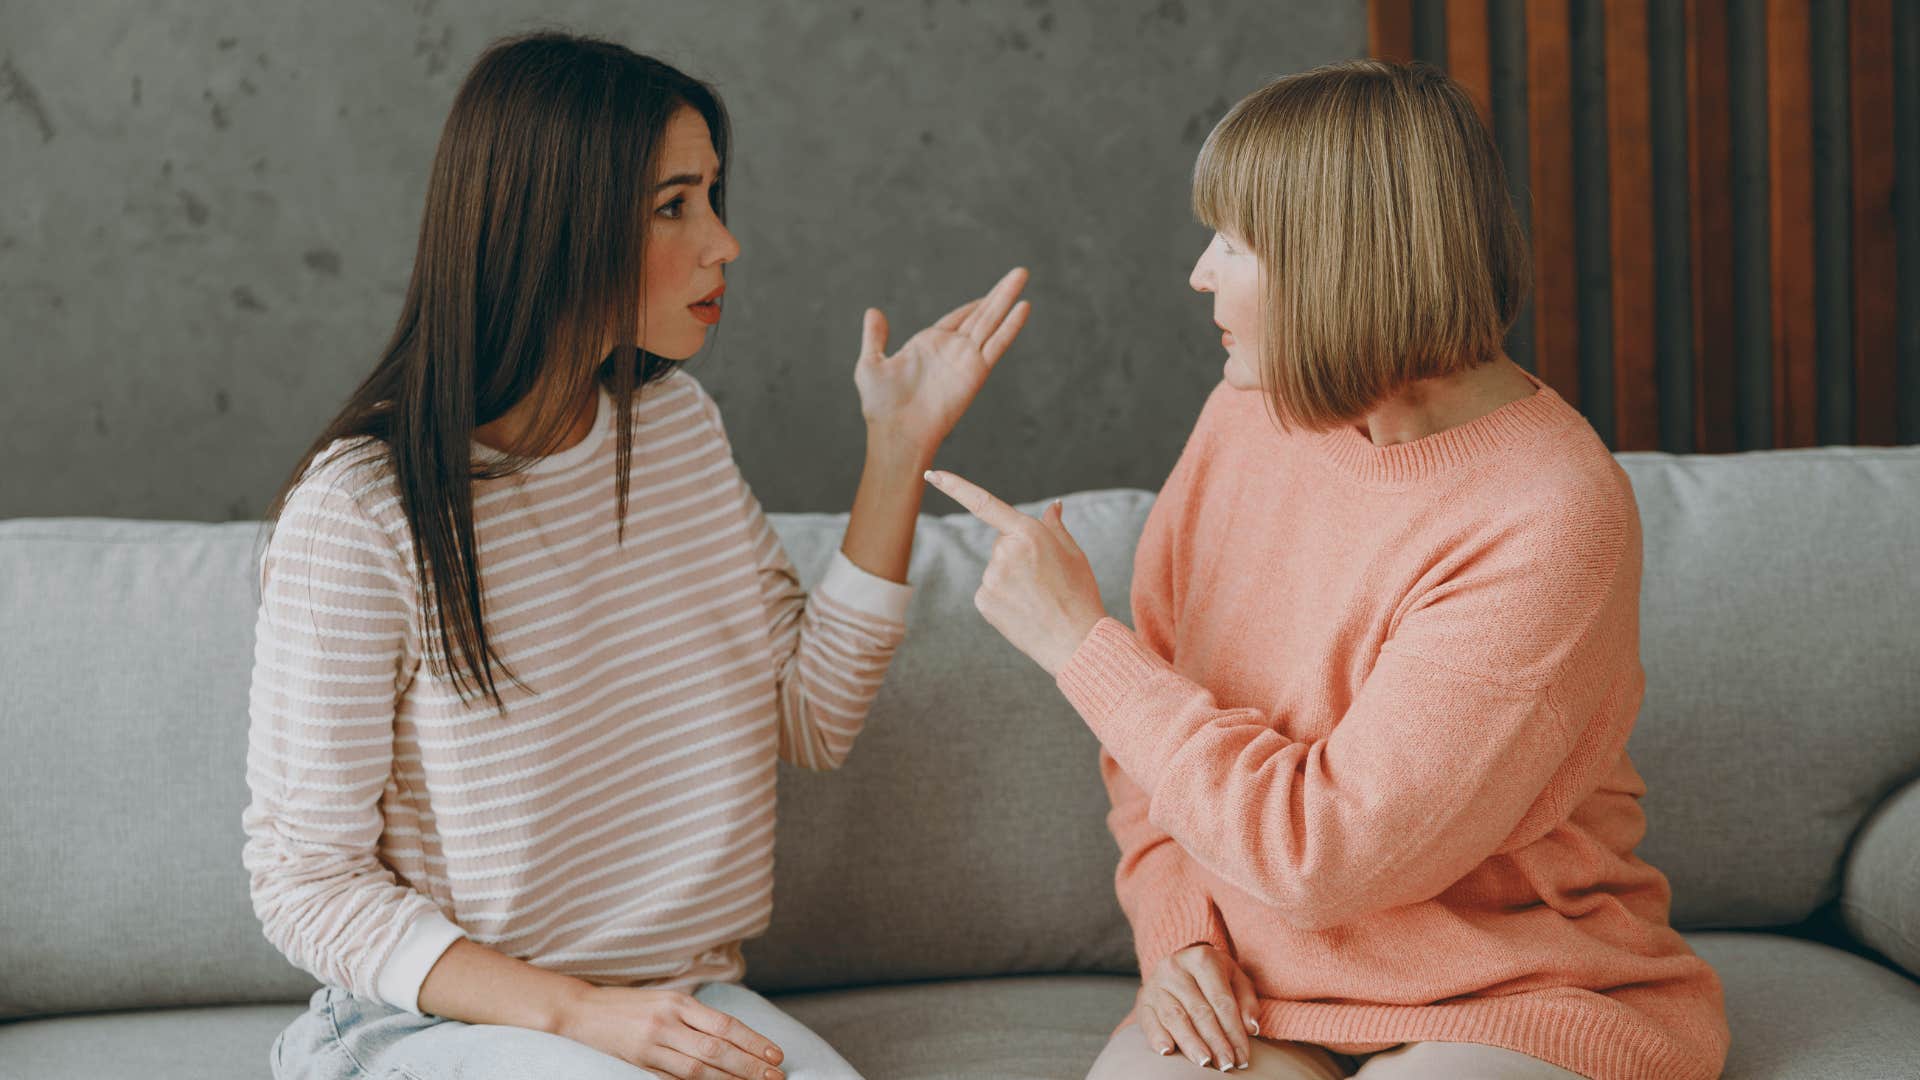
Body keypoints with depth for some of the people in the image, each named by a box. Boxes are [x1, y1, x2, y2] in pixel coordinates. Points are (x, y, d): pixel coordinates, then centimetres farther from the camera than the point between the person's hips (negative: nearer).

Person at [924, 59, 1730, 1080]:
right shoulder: (1246, 417, 0)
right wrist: (1178, 933, -5)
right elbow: (1148, 734, 12)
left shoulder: (1551, 522, -22)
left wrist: (1077, 641, -17)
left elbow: (1322, 851, -23)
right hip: (1263, 987, 5)